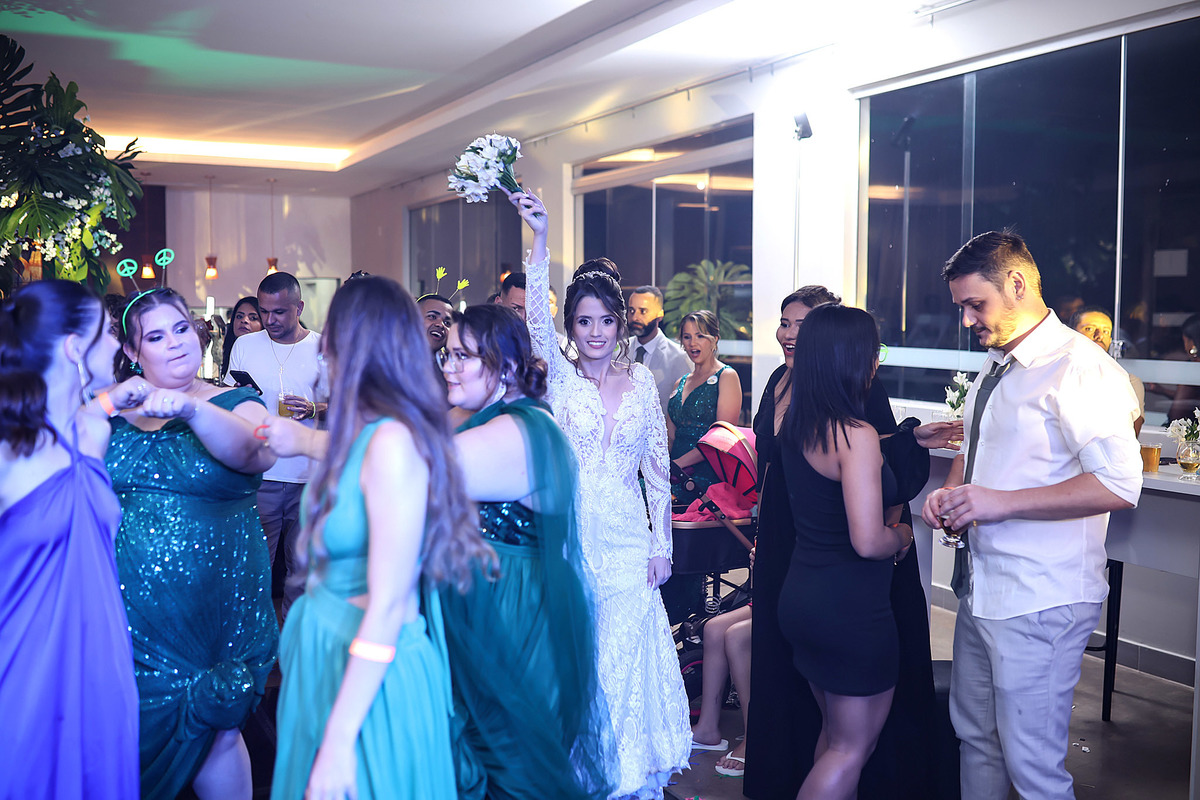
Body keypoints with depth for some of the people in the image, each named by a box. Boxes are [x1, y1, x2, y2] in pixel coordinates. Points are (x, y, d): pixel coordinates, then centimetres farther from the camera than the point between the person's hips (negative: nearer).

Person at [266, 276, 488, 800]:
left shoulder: (393, 442, -24)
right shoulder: (364, 434, 2)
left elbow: (388, 608, -25)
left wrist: (339, 741, -22)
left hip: (371, 676, -9)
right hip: (326, 655, 9)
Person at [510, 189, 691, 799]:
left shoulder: (641, 381, 5)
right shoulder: (561, 376, -2)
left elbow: (657, 469, 8)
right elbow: (536, 319, -21)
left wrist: (661, 544, 4)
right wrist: (540, 240, -32)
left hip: (628, 542, 2)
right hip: (573, 536, -2)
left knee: (623, 660, 8)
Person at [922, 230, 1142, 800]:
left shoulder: (1078, 366, -16)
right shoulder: (994, 366, 13)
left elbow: (1119, 485, -24)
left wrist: (1001, 501, -24)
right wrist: (951, 492, 5)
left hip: (1038, 601, -9)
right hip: (980, 587, 9)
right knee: (974, 735, 21)